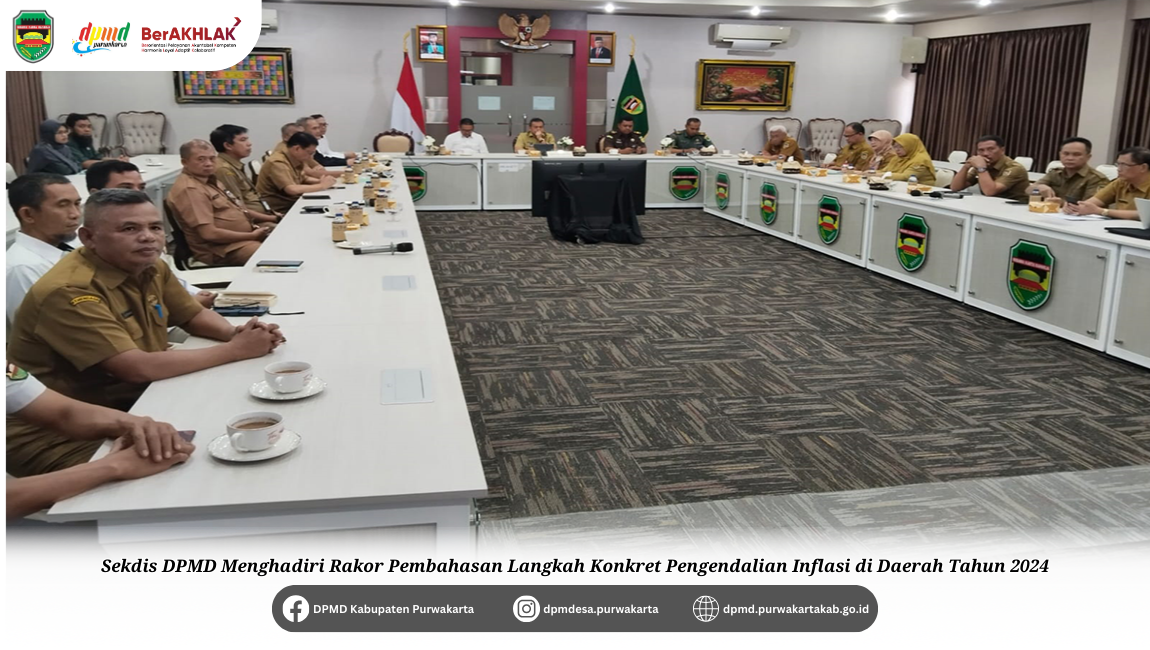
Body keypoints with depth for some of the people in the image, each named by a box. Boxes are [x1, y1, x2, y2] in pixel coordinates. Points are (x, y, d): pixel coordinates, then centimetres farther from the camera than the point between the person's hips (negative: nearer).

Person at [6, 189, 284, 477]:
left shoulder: (150, 267, 1)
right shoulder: (69, 292, -25)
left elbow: (194, 315, 13)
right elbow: (139, 368, -30)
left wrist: (235, 334, -11)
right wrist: (235, 350, -24)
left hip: (129, 407, 8)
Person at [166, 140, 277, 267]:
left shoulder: (209, 180, 15)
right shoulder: (189, 189, -18)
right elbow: (209, 233, -25)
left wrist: (271, 218, 16)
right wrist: (252, 236, -18)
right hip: (221, 249, -11)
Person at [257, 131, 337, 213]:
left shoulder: (297, 160, 5)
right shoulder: (278, 163, -20)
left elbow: (303, 178, 21)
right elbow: (292, 189, -33)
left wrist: (319, 181, 0)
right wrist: (322, 186, -23)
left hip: (292, 204, 9)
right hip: (278, 211, -9)